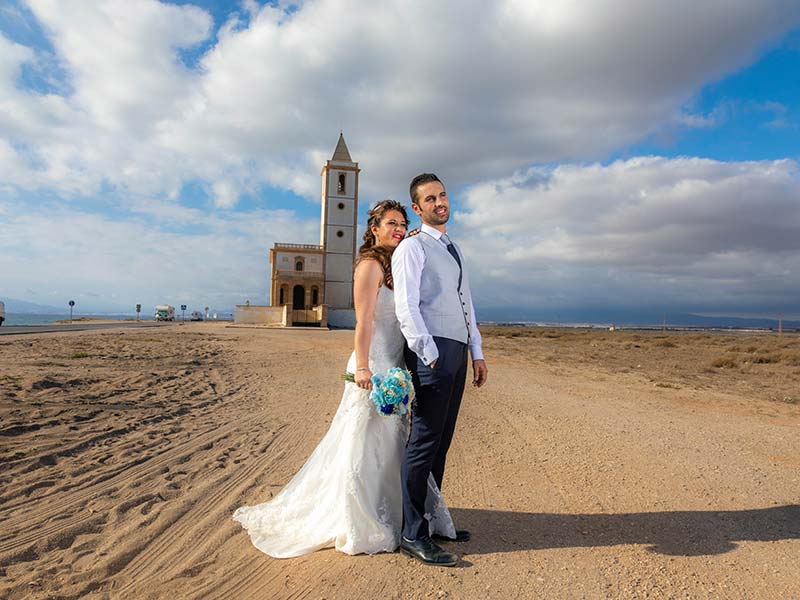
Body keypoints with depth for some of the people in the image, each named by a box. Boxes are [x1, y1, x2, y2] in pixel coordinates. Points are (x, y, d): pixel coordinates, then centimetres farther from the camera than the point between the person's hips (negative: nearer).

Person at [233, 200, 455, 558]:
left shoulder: (395, 266, 16)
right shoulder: (370, 264, -10)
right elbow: (363, 322, -17)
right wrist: (362, 368, -21)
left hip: (393, 368, 9)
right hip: (374, 367, -9)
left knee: (389, 444, 17)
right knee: (366, 445, 1)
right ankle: (359, 528, 15)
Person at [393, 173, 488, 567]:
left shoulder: (453, 249, 23)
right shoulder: (412, 247, -3)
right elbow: (405, 308, -12)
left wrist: (477, 352, 18)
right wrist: (431, 355, -17)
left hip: (457, 352, 8)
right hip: (432, 351, -8)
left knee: (441, 443, 13)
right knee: (424, 442, -6)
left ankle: (432, 520, 24)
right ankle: (413, 537, 3)